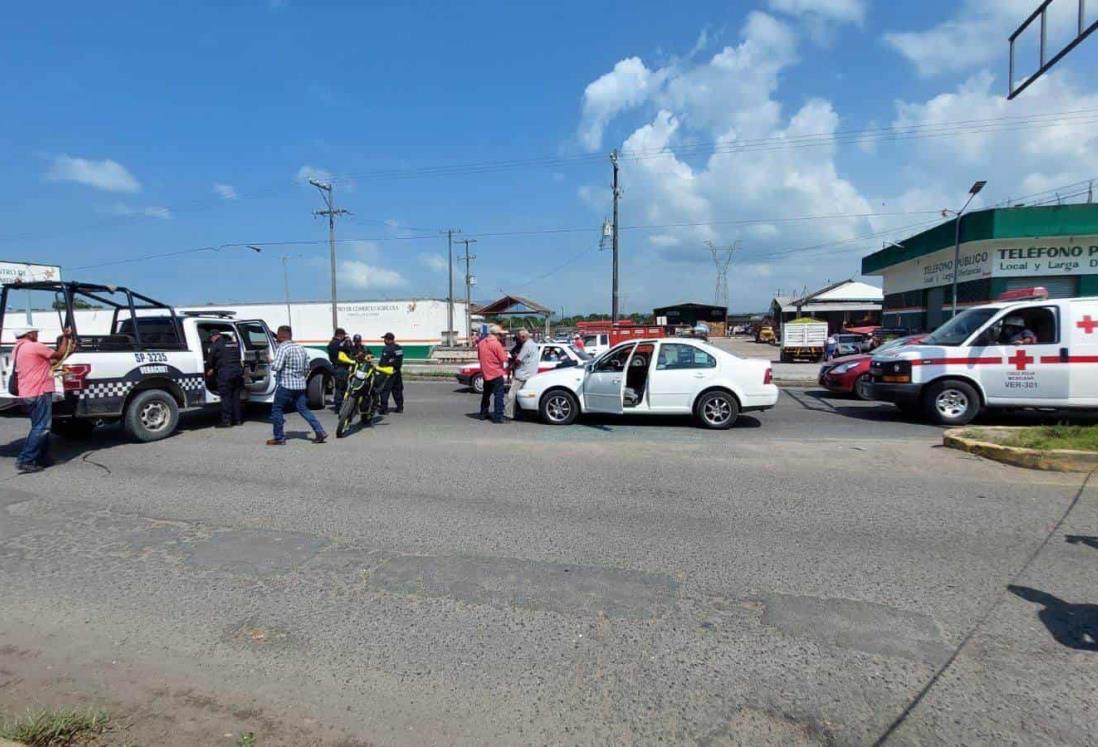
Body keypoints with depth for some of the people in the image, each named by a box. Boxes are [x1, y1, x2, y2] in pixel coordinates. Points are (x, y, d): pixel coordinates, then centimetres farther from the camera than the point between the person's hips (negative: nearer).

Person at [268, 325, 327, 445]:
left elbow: (276, 367, -20)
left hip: (285, 385, -7)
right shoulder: (300, 348, 12)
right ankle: (320, 432, 1)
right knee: (303, 409, 10)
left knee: (276, 410, 6)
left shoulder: (282, 348, -12)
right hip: (300, 385, 7)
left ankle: (279, 438, 8)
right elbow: (307, 367, 16)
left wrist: (271, 362, -1)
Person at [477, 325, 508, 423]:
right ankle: (498, 417, -5)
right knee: (499, 396, -3)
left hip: (485, 374, 7)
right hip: (496, 374, -7)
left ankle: (483, 414, 27)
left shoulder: (481, 343, 7)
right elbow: (504, 359, -13)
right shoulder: (496, 344, -16)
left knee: (486, 394, 20)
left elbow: (479, 358, 17)